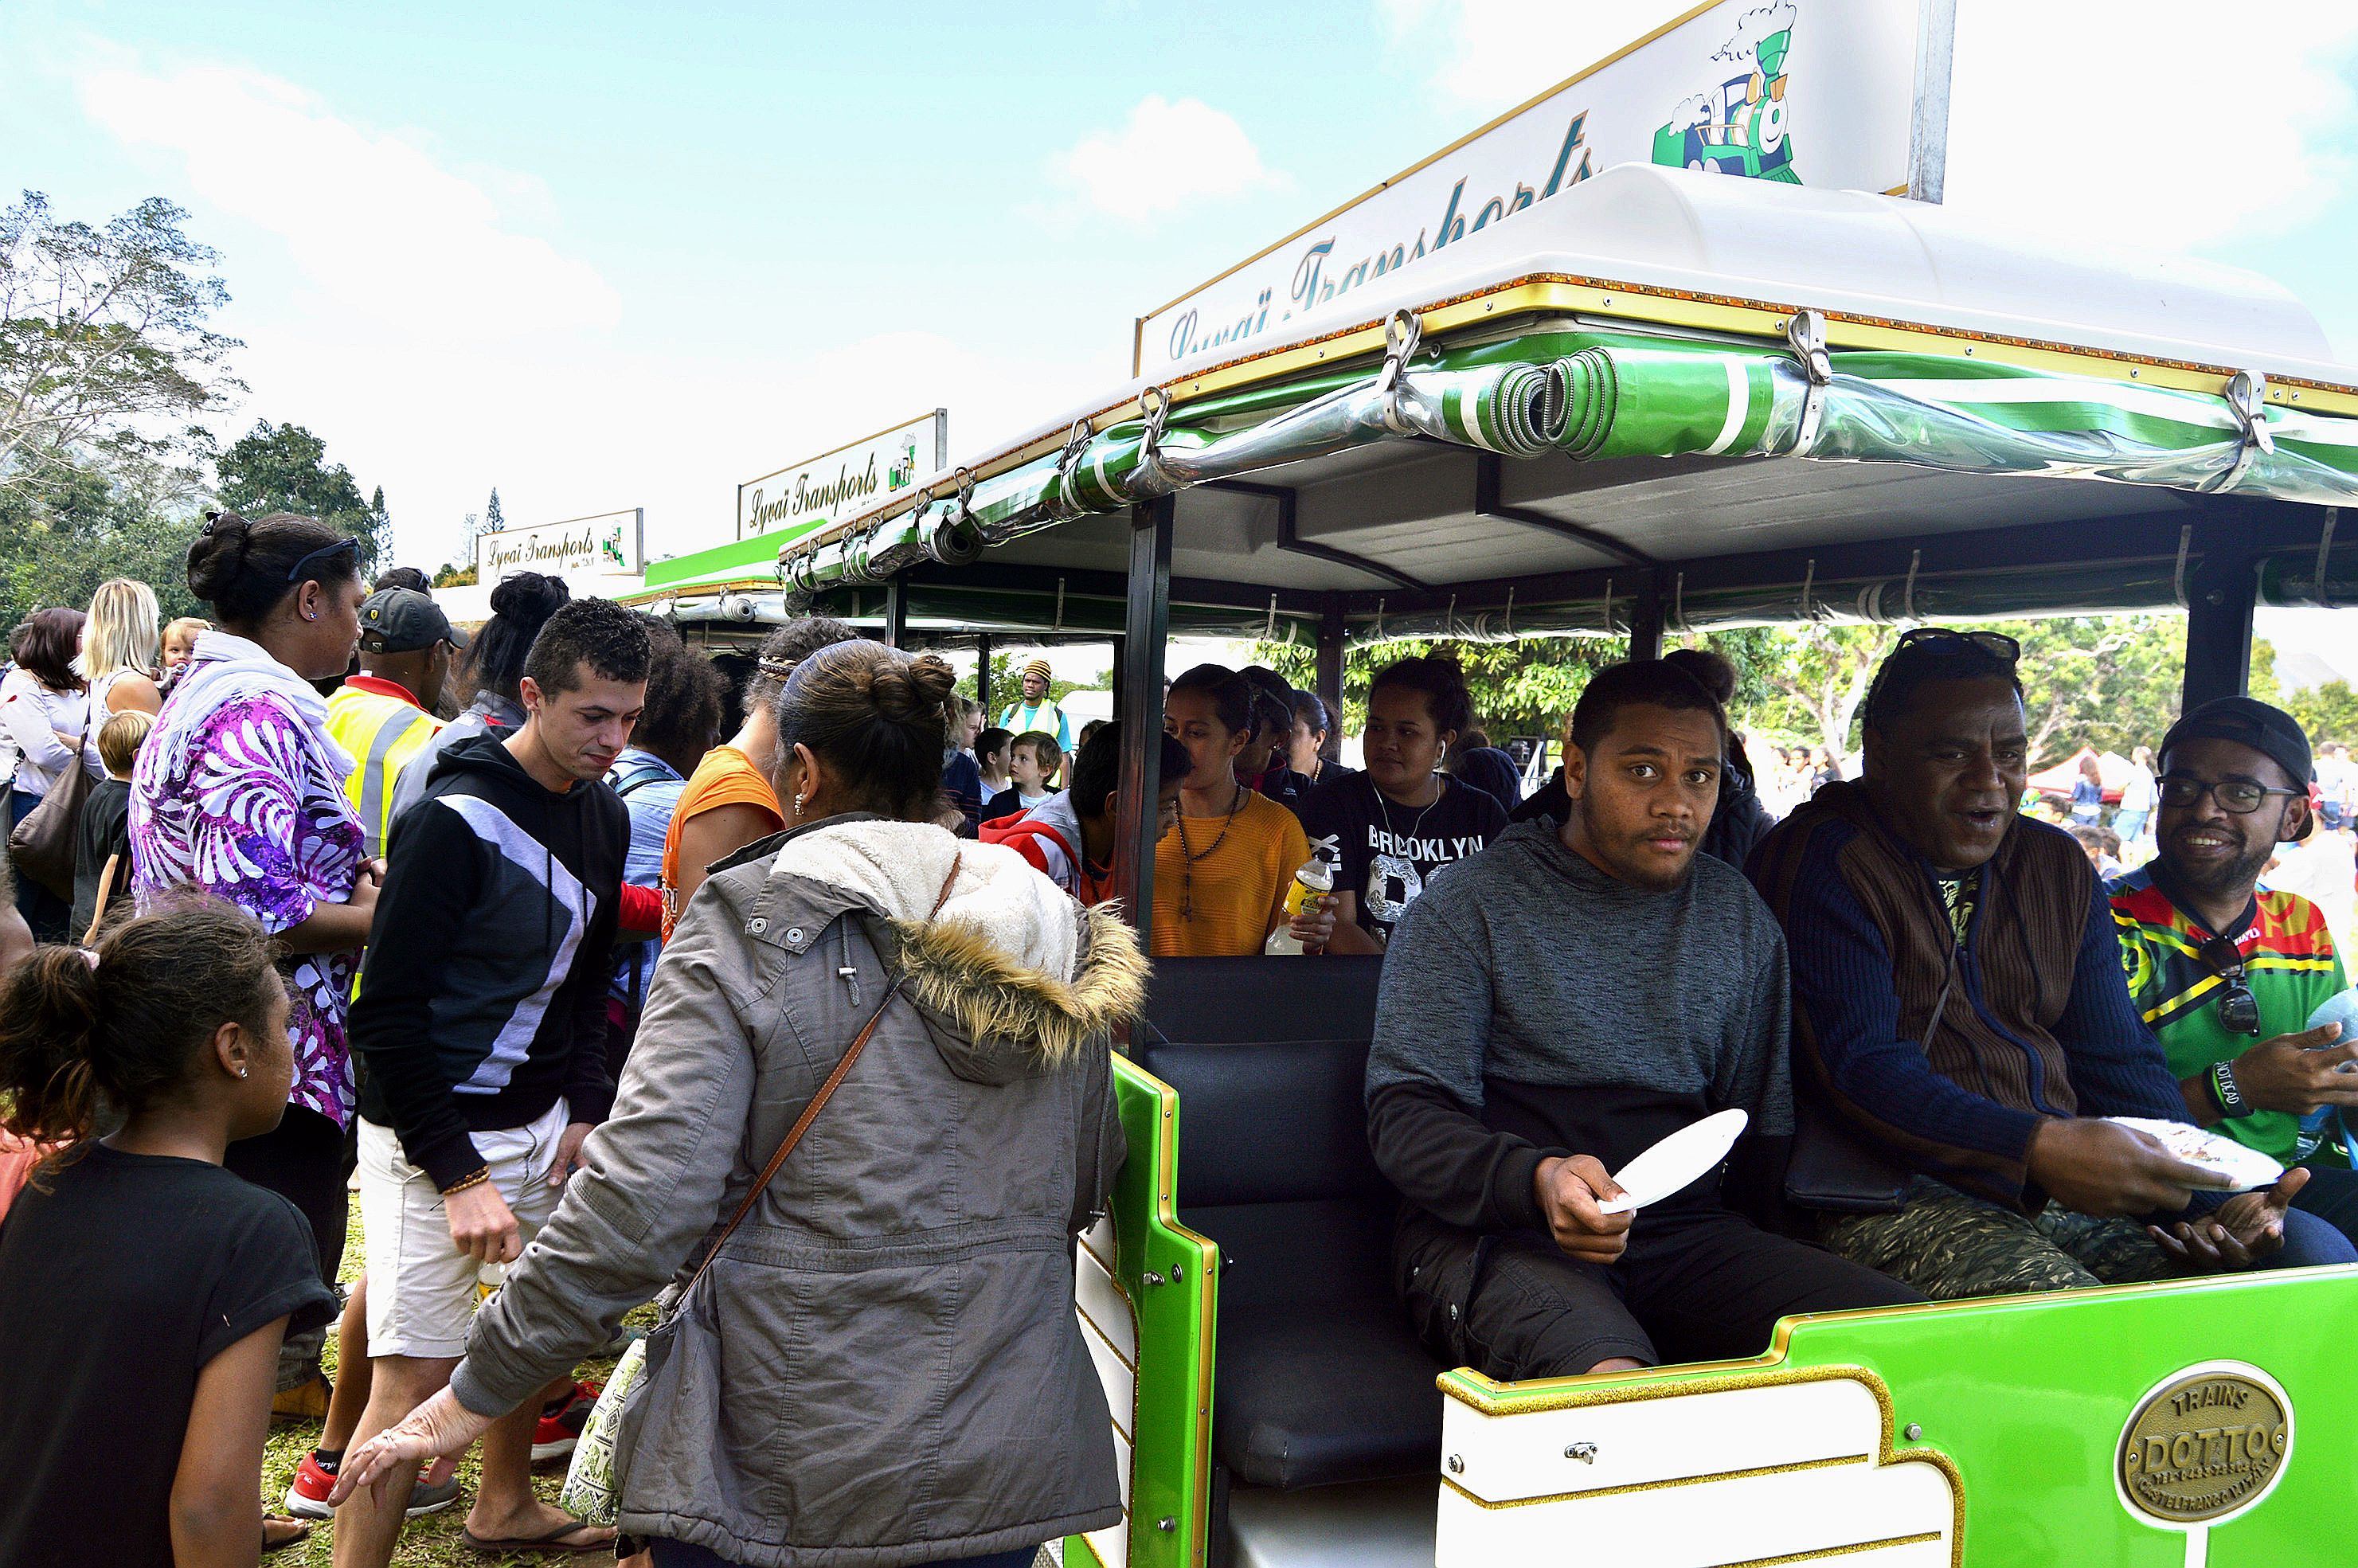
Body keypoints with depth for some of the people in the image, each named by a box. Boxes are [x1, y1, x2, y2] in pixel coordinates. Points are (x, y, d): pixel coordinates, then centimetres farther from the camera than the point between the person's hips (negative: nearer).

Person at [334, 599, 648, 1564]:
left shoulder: (605, 815, 3)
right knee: (418, 1373, -7)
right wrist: (459, 1176, -20)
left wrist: (586, 1109, 4)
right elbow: (388, 1016, -19)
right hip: (435, 1135, -8)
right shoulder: (456, 818, -20)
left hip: (541, 1119, 8)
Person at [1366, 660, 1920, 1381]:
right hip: (1496, 1233, -5)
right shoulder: (1466, 907, 1)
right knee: (1612, 1379, -37)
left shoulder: (1735, 914, 16)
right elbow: (1406, 1118, -6)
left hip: (1687, 1226, 6)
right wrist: (1535, 1181, -25)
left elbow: (1761, 1119, 18)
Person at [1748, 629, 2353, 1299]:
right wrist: (2039, 1149, -29)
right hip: (1901, 1196, -7)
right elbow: (1857, 1070, -17)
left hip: (2070, 1189, 7)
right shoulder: (1819, 859, -7)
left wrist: (2213, 1196, -4)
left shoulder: (2057, 866, 16)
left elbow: (2120, 1061, 13)